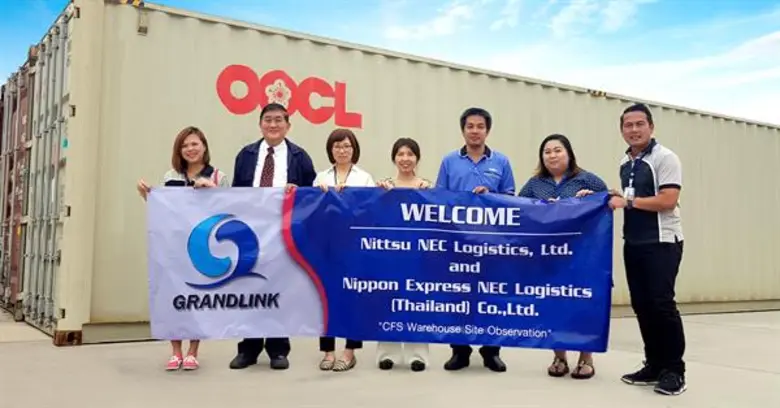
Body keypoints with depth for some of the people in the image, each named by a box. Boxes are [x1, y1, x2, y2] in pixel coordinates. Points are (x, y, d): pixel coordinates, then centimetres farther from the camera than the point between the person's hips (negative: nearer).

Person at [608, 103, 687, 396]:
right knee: (641, 304, 8)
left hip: (662, 242, -7)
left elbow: (667, 201, -19)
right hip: (633, 243, 8)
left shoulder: (665, 158, -9)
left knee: (661, 303, -9)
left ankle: (674, 371, 3)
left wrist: (627, 202, -16)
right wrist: (616, 198, 7)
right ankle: (655, 366, 18)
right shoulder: (625, 163, 14)